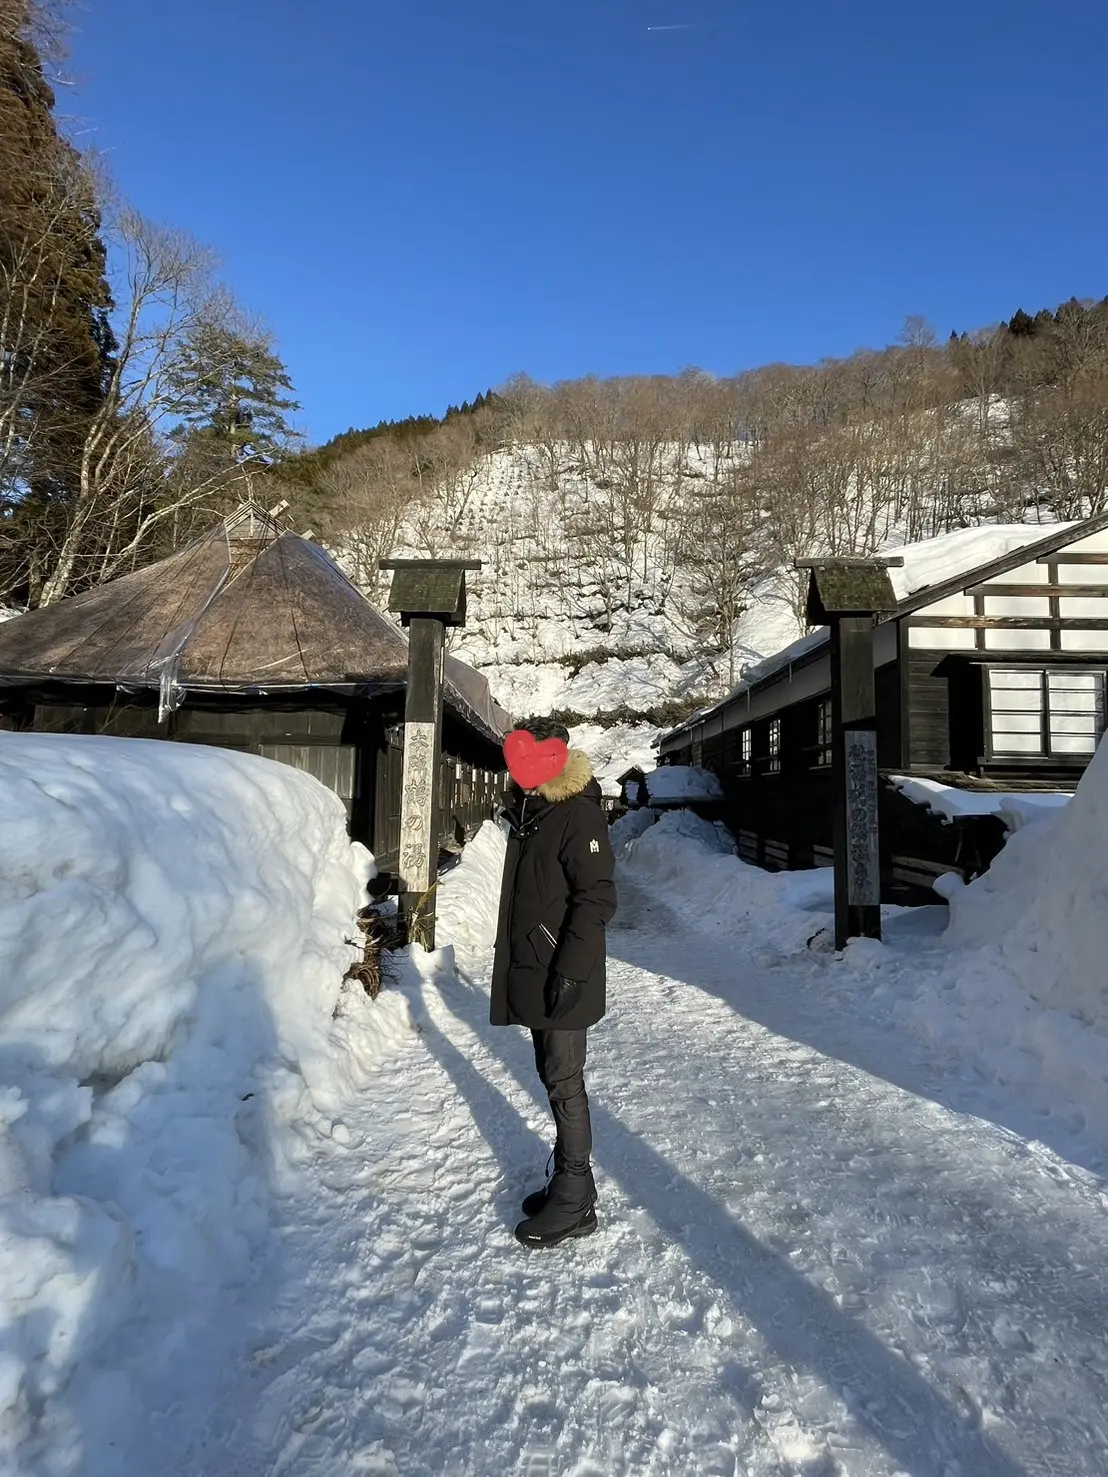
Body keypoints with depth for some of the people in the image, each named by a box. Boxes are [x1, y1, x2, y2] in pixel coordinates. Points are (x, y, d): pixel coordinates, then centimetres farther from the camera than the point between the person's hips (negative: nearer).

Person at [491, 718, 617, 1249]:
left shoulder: (577, 814, -17)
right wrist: (516, 963, 20)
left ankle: (573, 1202, 12)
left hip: (561, 982, -9)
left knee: (564, 1084, -1)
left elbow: (596, 899, -20)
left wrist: (569, 971, -23)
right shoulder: (529, 811, 12)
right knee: (553, 1077, 16)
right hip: (531, 976, 9)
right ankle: (570, 1181, 30)